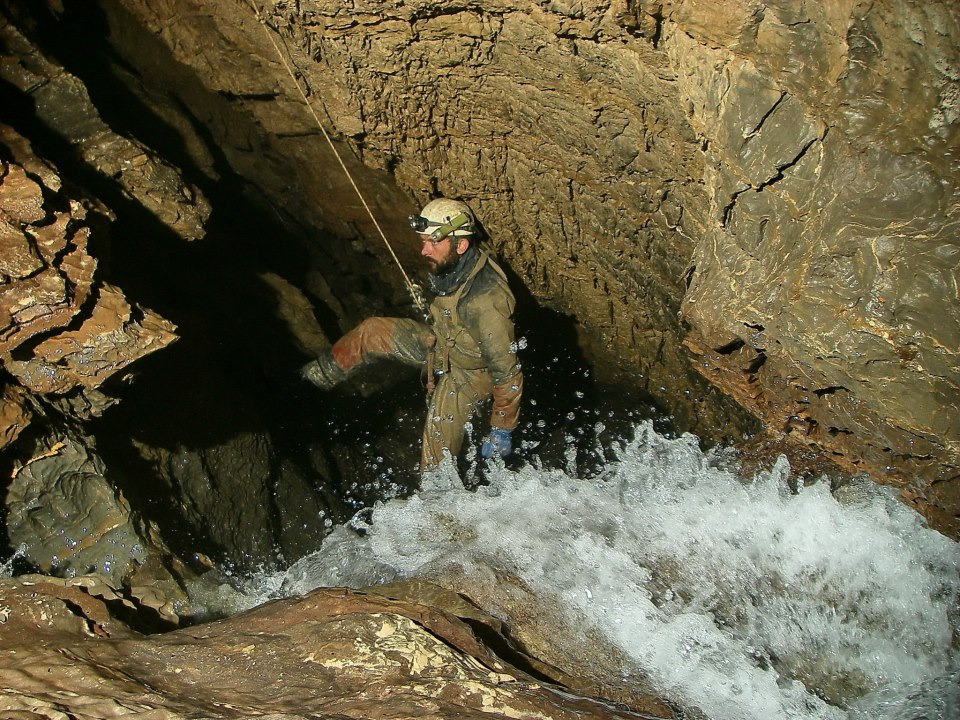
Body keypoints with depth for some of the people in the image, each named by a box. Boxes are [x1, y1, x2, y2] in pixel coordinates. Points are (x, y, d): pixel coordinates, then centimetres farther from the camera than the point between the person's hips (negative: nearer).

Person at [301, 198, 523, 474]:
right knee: (372, 332, 6)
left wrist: (502, 432, -25)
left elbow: (507, 371, -32)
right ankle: (322, 374, 30)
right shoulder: (450, 264, -17)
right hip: (441, 345, 8)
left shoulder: (486, 301, -41)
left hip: (468, 373, -7)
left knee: (438, 454, -1)